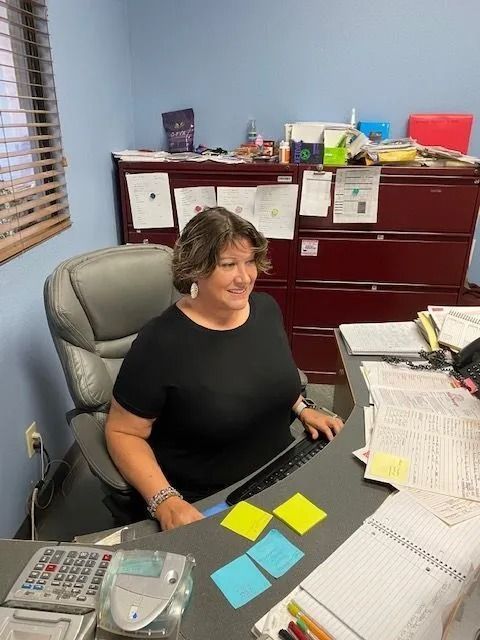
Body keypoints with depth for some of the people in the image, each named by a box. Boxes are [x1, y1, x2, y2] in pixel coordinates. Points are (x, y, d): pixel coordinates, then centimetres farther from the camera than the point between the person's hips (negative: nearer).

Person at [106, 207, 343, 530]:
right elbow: (123, 432, -12)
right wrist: (164, 500, -23)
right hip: (204, 505, -5)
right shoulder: (160, 344, -21)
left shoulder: (266, 308, -1)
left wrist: (303, 409, 4)